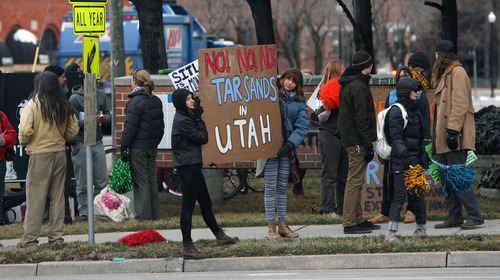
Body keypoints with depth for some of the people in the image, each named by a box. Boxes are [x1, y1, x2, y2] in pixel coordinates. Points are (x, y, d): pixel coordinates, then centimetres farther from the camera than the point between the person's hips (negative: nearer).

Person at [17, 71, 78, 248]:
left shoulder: (34, 104, -10)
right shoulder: (65, 106, 3)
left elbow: (25, 129, -15)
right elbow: (73, 130, 9)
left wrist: (24, 142, 5)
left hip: (39, 154, -4)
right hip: (60, 153, 4)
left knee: (35, 197, -1)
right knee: (58, 196, 11)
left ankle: (30, 238, -1)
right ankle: (56, 236, 11)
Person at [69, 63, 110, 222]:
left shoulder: (101, 95, 11)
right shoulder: (75, 99, -6)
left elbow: (107, 113, 18)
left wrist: (106, 118, -6)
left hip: (98, 143, 5)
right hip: (81, 145, -5)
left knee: (102, 182, 3)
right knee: (83, 184, -1)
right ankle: (84, 211, 7)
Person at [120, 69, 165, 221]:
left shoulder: (135, 102, -14)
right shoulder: (156, 101, 10)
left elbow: (130, 127, -16)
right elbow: (161, 126, 16)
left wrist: (123, 147, -12)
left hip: (138, 147, -8)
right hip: (152, 147, 8)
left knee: (140, 180, -4)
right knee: (151, 179, 13)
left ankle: (143, 214, -3)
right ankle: (154, 213, 16)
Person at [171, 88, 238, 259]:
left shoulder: (186, 118, 15)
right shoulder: (182, 121, -16)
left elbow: (200, 137, 14)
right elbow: (202, 138, -14)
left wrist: (197, 116, 8)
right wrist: (199, 118, -6)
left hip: (192, 166, 10)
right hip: (188, 167, -10)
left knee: (205, 203, 20)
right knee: (188, 206, -8)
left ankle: (220, 237, 33)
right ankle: (187, 247, -6)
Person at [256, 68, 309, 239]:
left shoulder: (299, 102, 9)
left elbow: (302, 127, 2)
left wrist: (290, 145, -12)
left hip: (286, 148, 3)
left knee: (282, 187, 9)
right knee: (271, 187, -4)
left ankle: (282, 224, 14)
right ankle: (271, 226, -2)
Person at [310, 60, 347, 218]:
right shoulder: (327, 91, -7)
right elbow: (321, 118, -9)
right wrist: (326, 108, -25)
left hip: (343, 136, 7)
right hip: (329, 135, -7)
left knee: (343, 174, 9)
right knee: (329, 174, -6)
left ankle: (342, 208, 14)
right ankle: (328, 210, -4)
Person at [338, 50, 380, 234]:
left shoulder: (348, 84, 17)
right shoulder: (358, 86, -15)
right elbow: (361, 118, -19)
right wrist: (368, 144, -18)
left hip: (349, 139, 10)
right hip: (358, 141, -10)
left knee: (356, 181, 15)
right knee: (355, 181, -10)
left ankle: (358, 220, 20)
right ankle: (349, 223, -11)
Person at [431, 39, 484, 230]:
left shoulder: (457, 73, -9)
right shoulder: (444, 75, 21)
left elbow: (460, 104, -17)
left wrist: (453, 130, -24)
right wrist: (435, 138, 19)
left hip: (455, 138, -10)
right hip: (443, 139, 10)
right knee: (446, 180, 10)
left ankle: (475, 216, -10)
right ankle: (454, 217, 14)